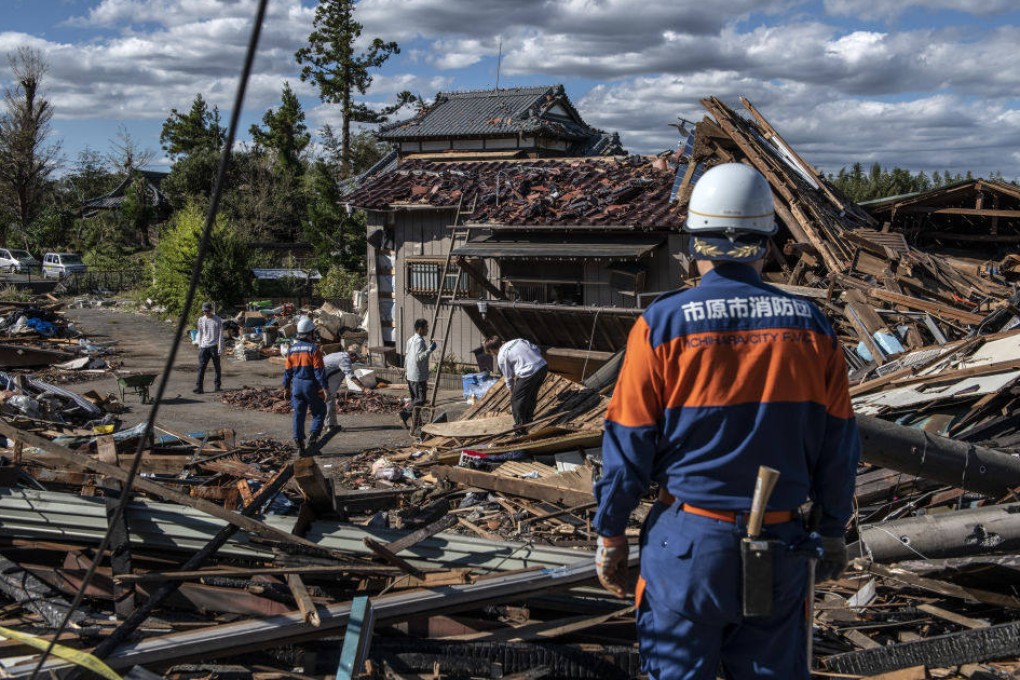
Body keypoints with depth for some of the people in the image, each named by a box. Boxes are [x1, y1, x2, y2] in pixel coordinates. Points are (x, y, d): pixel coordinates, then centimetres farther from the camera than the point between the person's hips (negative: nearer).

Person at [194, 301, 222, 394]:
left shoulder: (217, 320, -1)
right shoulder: (201, 320, 8)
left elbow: (220, 334, -2)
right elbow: (200, 333, 16)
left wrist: (220, 347, -8)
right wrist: (199, 345, 13)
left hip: (214, 346, -2)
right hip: (204, 346, 3)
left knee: (216, 367, 5)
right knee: (201, 367, -6)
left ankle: (217, 385, 17)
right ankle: (199, 387, -9)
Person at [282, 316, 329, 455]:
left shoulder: (292, 349, 4)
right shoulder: (313, 349, -13)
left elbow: (288, 370, 10)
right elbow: (319, 370, -15)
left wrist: (286, 386, 20)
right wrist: (325, 387, -11)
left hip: (297, 385, 5)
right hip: (311, 386, -5)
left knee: (299, 415, 9)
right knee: (319, 412, 11)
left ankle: (299, 444, 10)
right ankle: (313, 436, -6)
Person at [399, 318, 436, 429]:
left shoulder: (410, 340, 12)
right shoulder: (419, 341, -17)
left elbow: (406, 356, 18)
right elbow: (419, 358, -26)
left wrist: (406, 371, 24)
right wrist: (430, 349, -26)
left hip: (410, 375, 10)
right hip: (418, 376, -10)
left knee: (415, 398, 14)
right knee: (421, 399, -3)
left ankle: (412, 422, 16)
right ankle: (406, 412, -8)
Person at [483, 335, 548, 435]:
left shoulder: (501, 357, 2)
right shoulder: (518, 341, 19)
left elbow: (509, 378, 9)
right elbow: (537, 349, 17)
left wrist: (512, 393, 24)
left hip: (529, 373, -8)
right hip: (544, 367, 8)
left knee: (516, 400, 10)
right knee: (532, 396, 28)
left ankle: (520, 428, 16)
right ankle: (528, 420, 46)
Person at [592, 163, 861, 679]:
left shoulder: (662, 323, -11)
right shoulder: (811, 326, -2)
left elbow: (628, 445, -7)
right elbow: (837, 446, 4)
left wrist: (610, 533, 4)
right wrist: (833, 531, 17)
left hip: (688, 540, -3)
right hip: (781, 543, 3)